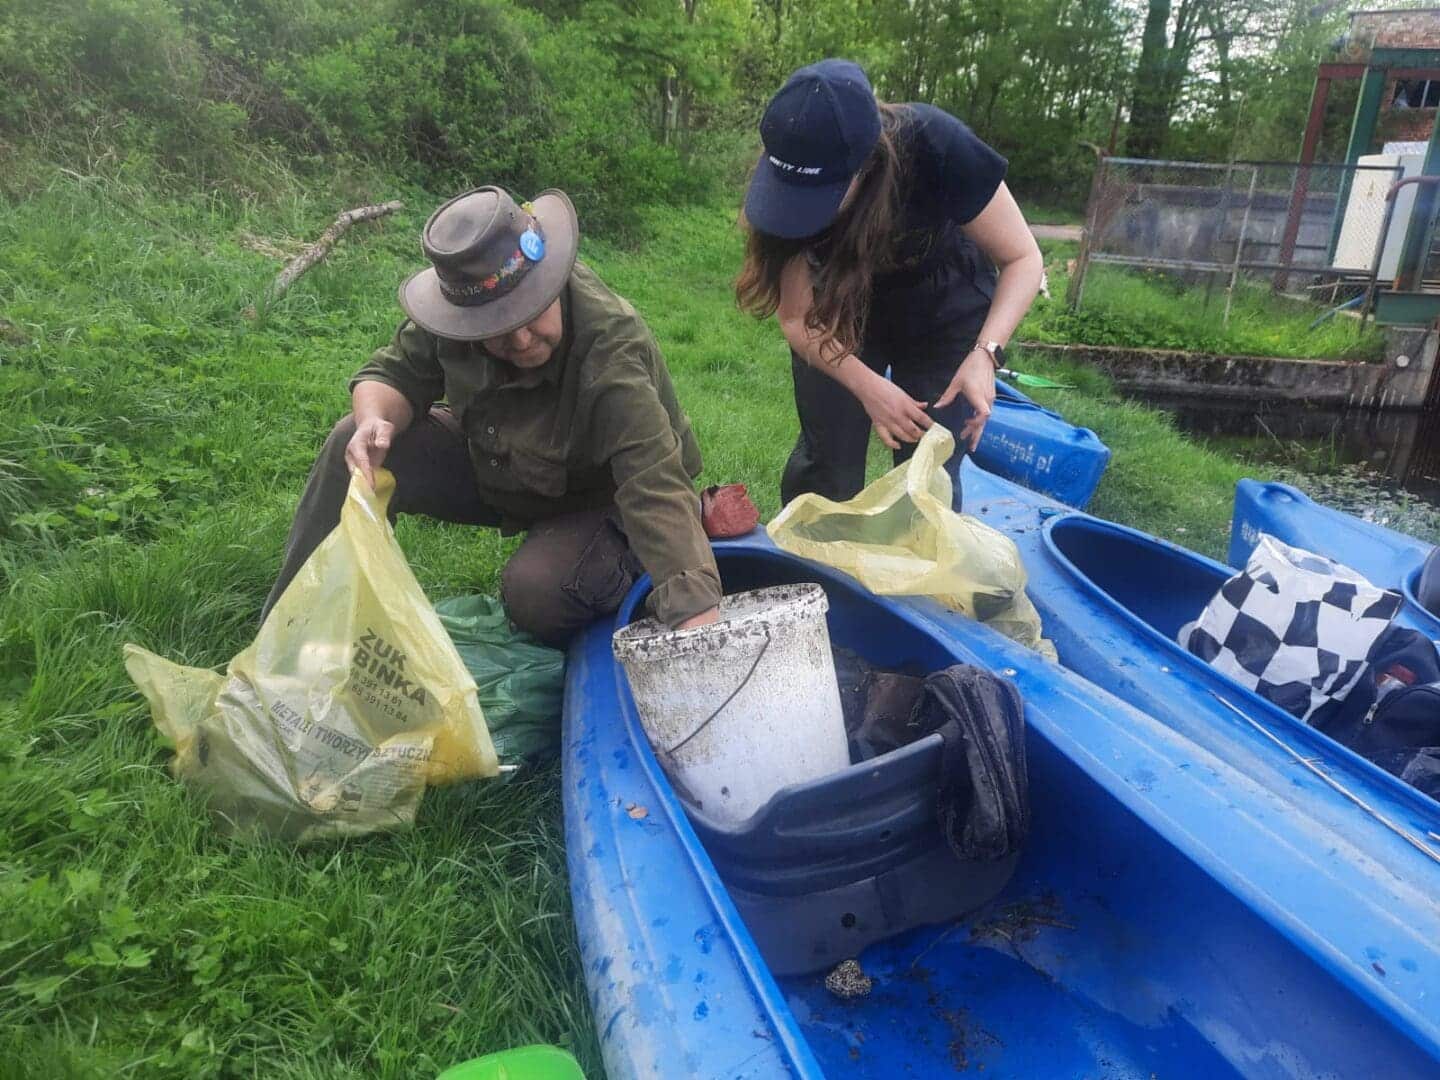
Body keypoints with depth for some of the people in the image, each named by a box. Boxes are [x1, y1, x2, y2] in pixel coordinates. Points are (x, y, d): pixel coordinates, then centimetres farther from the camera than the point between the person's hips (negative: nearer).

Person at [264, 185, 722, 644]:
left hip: (600, 499, -5)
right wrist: (376, 420, -32)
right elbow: (394, 372, -6)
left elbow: (659, 496, -46)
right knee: (355, 443, -12)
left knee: (537, 592, -35)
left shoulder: (613, 356, -38)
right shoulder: (461, 306, -21)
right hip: (496, 465, 5)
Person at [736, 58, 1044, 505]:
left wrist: (986, 351, -36)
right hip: (840, 317, 1)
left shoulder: (937, 148, -33)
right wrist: (868, 387, -35)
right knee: (825, 463, -1)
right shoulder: (789, 181, -27)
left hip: (942, 316, -1)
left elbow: (1022, 259, -20)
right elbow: (798, 318, -19)